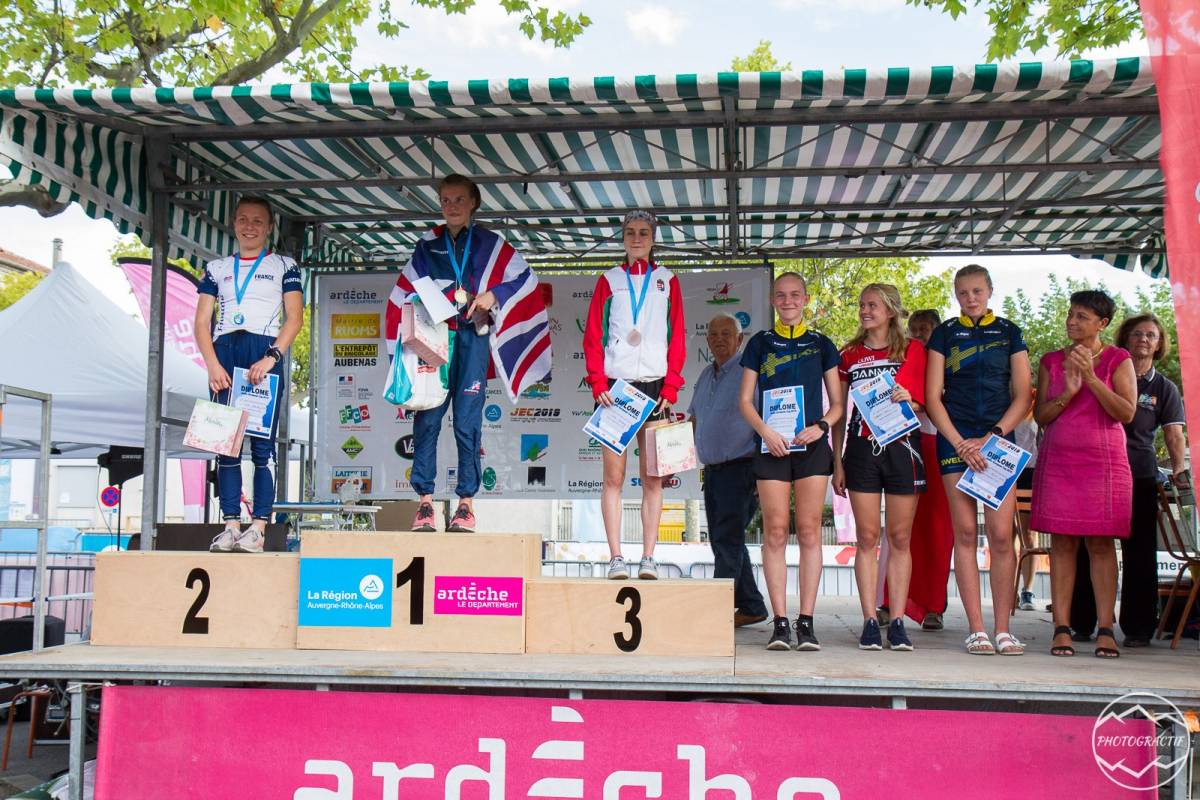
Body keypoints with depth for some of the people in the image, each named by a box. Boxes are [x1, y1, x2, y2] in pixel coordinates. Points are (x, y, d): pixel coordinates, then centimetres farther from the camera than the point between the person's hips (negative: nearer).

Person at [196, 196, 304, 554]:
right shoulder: (217, 268, 18)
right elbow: (202, 322, 11)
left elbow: (295, 317, 1)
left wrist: (271, 357, -14)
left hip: (265, 355, -3)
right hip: (224, 354, 3)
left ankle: (258, 528, -8)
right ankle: (230, 526, 1)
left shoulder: (283, 266, 11)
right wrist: (212, 364, -6)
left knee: (262, 444, -7)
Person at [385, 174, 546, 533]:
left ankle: (466, 503, -2)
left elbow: (525, 278, 4)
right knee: (427, 418, -7)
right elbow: (407, 293, 11)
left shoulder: (489, 244, 11)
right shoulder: (427, 246, 16)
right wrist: (454, 295, -1)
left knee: (467, 420, -6)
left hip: (472, 338, -2)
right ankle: (425, 501, -4)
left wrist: (492, 295, -9)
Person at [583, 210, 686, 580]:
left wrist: (670, 387, -3)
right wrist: (598, 383, -7)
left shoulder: (667, 280, 13)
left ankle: (648, 559, 3)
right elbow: (593, 336, 6)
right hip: (615, 386, -1)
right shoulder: (609, 280, 11)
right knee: (614, 476, -3)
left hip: (654, 387, 1)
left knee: (652, 479, 0)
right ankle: (616, 558, -1)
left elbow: (677, 337, 7)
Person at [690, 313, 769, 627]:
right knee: (721, 541, 11)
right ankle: (751, 607, 20)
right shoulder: (705, 377, 17)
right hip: (712, 470, 8)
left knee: (727, 540, -11)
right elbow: (693, 423, 24)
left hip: (739, 468, -8)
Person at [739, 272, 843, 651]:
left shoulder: (821, 344, 11)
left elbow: (838, 402, 11)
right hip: (772, 446, 0)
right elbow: (745, 400, 7)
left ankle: (806, 623, 2)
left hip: (811, 446, 0)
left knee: (809, 531, -2)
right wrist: (765, 430, -10)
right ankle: (780, 623, 1)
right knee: (775, 532, -3)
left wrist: (821, 426, -9)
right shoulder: (760, 343, 10)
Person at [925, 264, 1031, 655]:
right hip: (956, 440, 0)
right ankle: (976, 630, 1)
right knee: (966, 533, -2)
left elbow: (1022, 396, 7)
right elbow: (932, 397, 4)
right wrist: (960, 443, -7)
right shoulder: (944, 333, 9)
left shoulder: (1009, 332, 11)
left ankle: (1003, 629, 2)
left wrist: (991, 437, -6)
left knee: (1001, 534, -5)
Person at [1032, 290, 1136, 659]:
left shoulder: (1118, 359, 5)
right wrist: (1068, 392, -11)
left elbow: (1127, 413, -7)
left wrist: (1091, 378, -16)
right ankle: (1062, 629, -1)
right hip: (1058, 461, 2)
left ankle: (1105, 631, 0)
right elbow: (1040, 416, 6)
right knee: (1062, 542, -2)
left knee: (1101, 543, -3)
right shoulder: (1051, 361, 11)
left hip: (1103, 462, -2)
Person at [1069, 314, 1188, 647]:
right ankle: (1080, 623, 11)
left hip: (1140, 475, 0)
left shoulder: (1164, 388, 10)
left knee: (1139, 552, 1)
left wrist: (1180, 469, -15)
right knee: (1087, 549, 2)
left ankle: (1138, 628, 8)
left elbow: (1174, 434, 0)